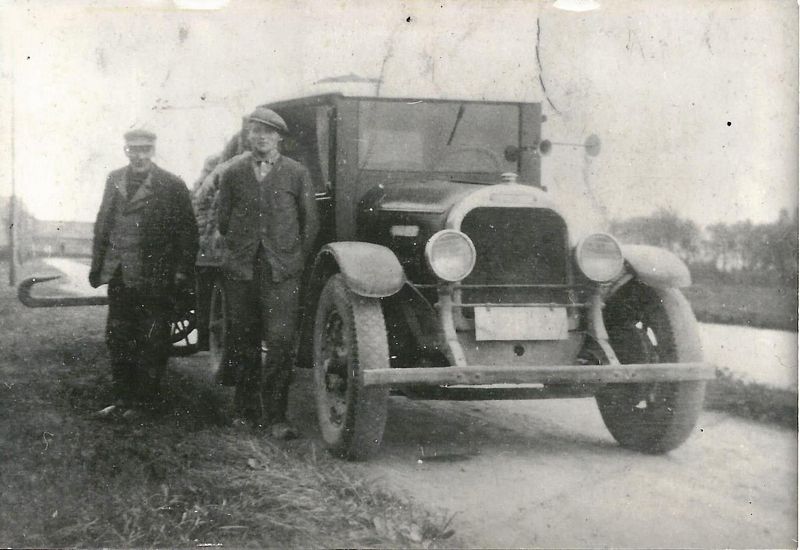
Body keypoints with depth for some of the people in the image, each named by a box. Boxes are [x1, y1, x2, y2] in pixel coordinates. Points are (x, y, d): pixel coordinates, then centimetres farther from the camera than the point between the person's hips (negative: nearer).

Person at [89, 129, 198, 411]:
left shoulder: (172, 185, -4)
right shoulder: (114, 180, 11)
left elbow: (187, 230, -4)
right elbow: (102, 224, 14)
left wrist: (182, 271, -9)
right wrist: (98, 264, 9)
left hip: (154, 278, -5)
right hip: (119, 274, 5)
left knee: (152, 342, 2)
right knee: (118, 337, 10)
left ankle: (144, 398, 12)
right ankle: (122, 396, 21)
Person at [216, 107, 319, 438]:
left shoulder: (296, 173, 5)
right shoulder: (233, 173, 9)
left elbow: (310, 221, 9)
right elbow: (222, 218, 14)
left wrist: (294, 258, 7)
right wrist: (238, 251, 12)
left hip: (282, 271, -2)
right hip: (240, 270, 2)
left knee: (280, 342, -10)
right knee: (243, 342, 7)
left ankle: (275, 417, -5)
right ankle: (246, 410, 18)